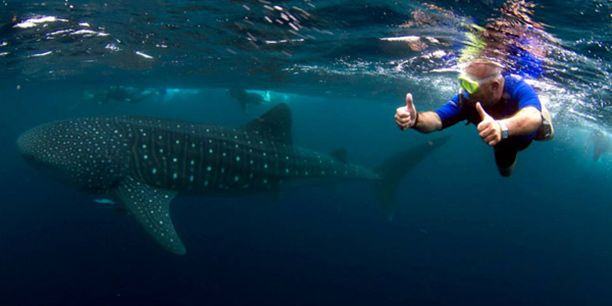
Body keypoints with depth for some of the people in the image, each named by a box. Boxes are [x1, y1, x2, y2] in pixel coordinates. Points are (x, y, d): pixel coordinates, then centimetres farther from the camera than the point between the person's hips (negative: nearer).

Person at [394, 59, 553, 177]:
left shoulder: (516, 87, -49)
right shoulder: (465, 99, -38)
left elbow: (533, 117, -70)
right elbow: (437, 119, -49)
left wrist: (503, 127, -93)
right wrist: (415, 119, -74)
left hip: (529, 128, -3)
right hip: (503, 141, 3)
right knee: (505, 171, 27)